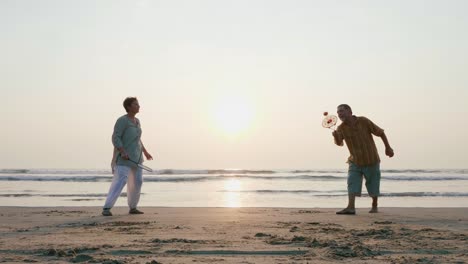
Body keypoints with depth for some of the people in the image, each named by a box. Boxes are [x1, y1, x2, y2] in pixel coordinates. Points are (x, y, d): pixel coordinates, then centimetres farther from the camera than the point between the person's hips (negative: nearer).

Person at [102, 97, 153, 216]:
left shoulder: (136, 121, 12)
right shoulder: (122, 120, -15)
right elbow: (115, 138, -20)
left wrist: (145, 152, 23)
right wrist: (123, 152, -32)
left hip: (135, 156, 8)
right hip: (124, 156, -8)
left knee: (137, 181, 8)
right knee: (120, 182, -18)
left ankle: (132, 208, 21)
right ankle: (106, 209, -16)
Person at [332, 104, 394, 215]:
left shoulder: (363, 121, -14)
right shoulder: (341, 128, -8)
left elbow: (380, 132, -4)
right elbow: (339, 143, -24)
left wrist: (388, 147, -1)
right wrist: (335, 136, -46)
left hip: (371, 160, -2)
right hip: (355, 161, 2)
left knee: (373, 185, 9)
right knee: (352, 183, -16)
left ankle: (374, 206, 32)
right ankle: (350, 207, -22)